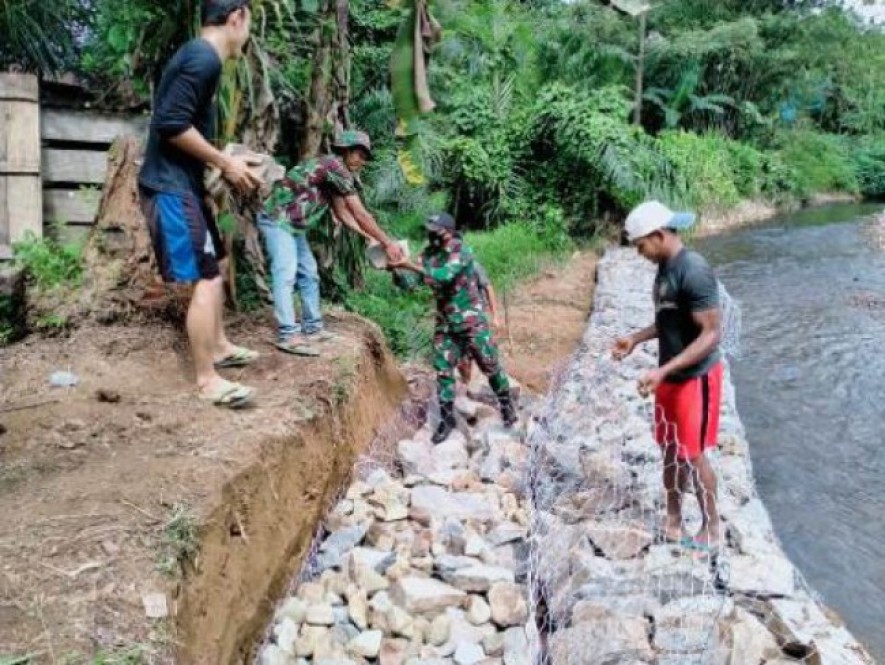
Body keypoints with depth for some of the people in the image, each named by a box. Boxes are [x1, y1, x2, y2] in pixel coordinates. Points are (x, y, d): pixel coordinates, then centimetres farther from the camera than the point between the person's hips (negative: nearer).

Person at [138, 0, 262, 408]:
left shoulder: (200, 56, 16)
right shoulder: (204, 58, -16)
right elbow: (172, 124, -24)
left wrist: (226, 162, 12)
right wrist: (225, 163, -15)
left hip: (183, 184, 11)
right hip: (171, 187, -11)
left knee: (213, 268, 20)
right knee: (205, 279, -8)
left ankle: (220, 348, 33)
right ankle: (207, 380, -1)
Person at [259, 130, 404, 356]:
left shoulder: (336, 174, 12)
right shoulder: (335, 167, -18)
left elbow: (342, 213, 17)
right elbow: (360, 214, -19)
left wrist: (370, 238, 9)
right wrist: (387, 243, -14)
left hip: (293, 224, 11)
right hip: (278, 219, -11)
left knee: (308, 274, 12)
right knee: (286, 274, -17)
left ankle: (312, 328, 19)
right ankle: (288, 335, -22)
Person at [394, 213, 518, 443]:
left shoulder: (461, 251, -18)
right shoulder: (428, 254, 0)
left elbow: (444, 276, -34)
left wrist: (411, 266, -34)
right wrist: (396, 270, -20)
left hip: (471, 320, -5)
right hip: (445, 323, 5)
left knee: (489, 365, 6)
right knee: (443, 370, 4)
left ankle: (506, 404, 27)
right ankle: (447, 418, 15)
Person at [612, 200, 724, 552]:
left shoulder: (694, 272, -24)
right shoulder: (665, 268, 5)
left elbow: (711, 334, -26)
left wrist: (662, 370, -30)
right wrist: (636, 338, 9)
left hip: (695, 378, -9)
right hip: (670, 377, 9)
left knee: (693, 455, 3)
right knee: (671, 449, 16)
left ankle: (711, 530, 20)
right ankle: (673, 519, 31)